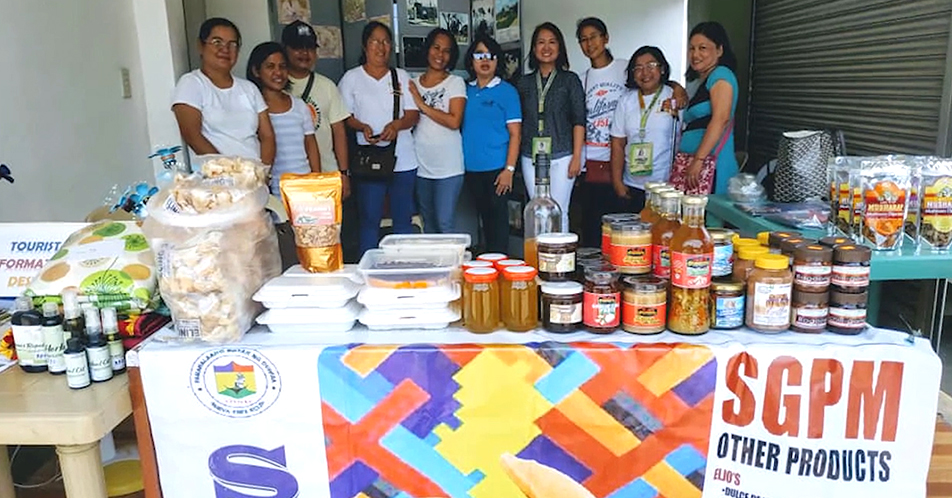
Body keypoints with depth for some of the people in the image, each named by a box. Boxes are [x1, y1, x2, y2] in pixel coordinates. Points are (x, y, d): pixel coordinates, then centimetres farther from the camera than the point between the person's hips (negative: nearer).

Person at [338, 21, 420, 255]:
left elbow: (413, 114, 6)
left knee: (403, 219, 7)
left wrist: (397, 124, -15)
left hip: (403, 159, 2)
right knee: (370, 219, 0)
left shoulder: (402, 76, 12)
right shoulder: (351, 78, 6)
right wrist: (362, 127, -17)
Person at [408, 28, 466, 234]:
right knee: (428, 225, 14)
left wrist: (422, 104, -11)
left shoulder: (456, 82, -1)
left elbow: (454, 122, -13)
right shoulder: (413, 83, 10)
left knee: (445, 223, -8)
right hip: (421, 165, 4)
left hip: (448, 165, -4)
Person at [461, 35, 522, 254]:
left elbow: (515, 133, -6)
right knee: (484, 217, 14)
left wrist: (509, 169, -13)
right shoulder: (466, 91, 9)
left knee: (498, 218, 0)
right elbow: (458, 126, 15)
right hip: (472, 168, 5)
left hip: (496, 168, -4)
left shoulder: (507, 91, -3)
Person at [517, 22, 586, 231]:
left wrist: (577, 157, -7)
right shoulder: (525, 83, 12)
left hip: (561, 157, -3)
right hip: (531, 158, 3)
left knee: (558, 213, -2)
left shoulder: (570, 80, 4)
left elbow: (579, 120, 0)